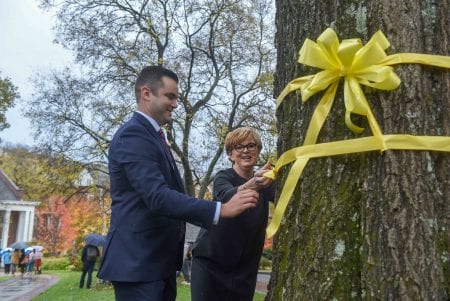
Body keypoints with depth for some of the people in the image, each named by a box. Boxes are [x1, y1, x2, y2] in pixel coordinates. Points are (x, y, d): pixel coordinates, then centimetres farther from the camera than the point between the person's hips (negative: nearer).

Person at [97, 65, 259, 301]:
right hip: (138, 261, -10)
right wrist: (222, 210, -29)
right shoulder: (133, 135, -16)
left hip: (160, 259, 10)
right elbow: (158, 196, -27)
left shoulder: (153, 136, 16)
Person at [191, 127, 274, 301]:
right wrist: (252, 185, -49)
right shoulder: (223, 177, -7)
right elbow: (227, 197, -30)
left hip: (245, 268, 4)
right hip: (210, 263, -3)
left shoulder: (264, 182, 5)